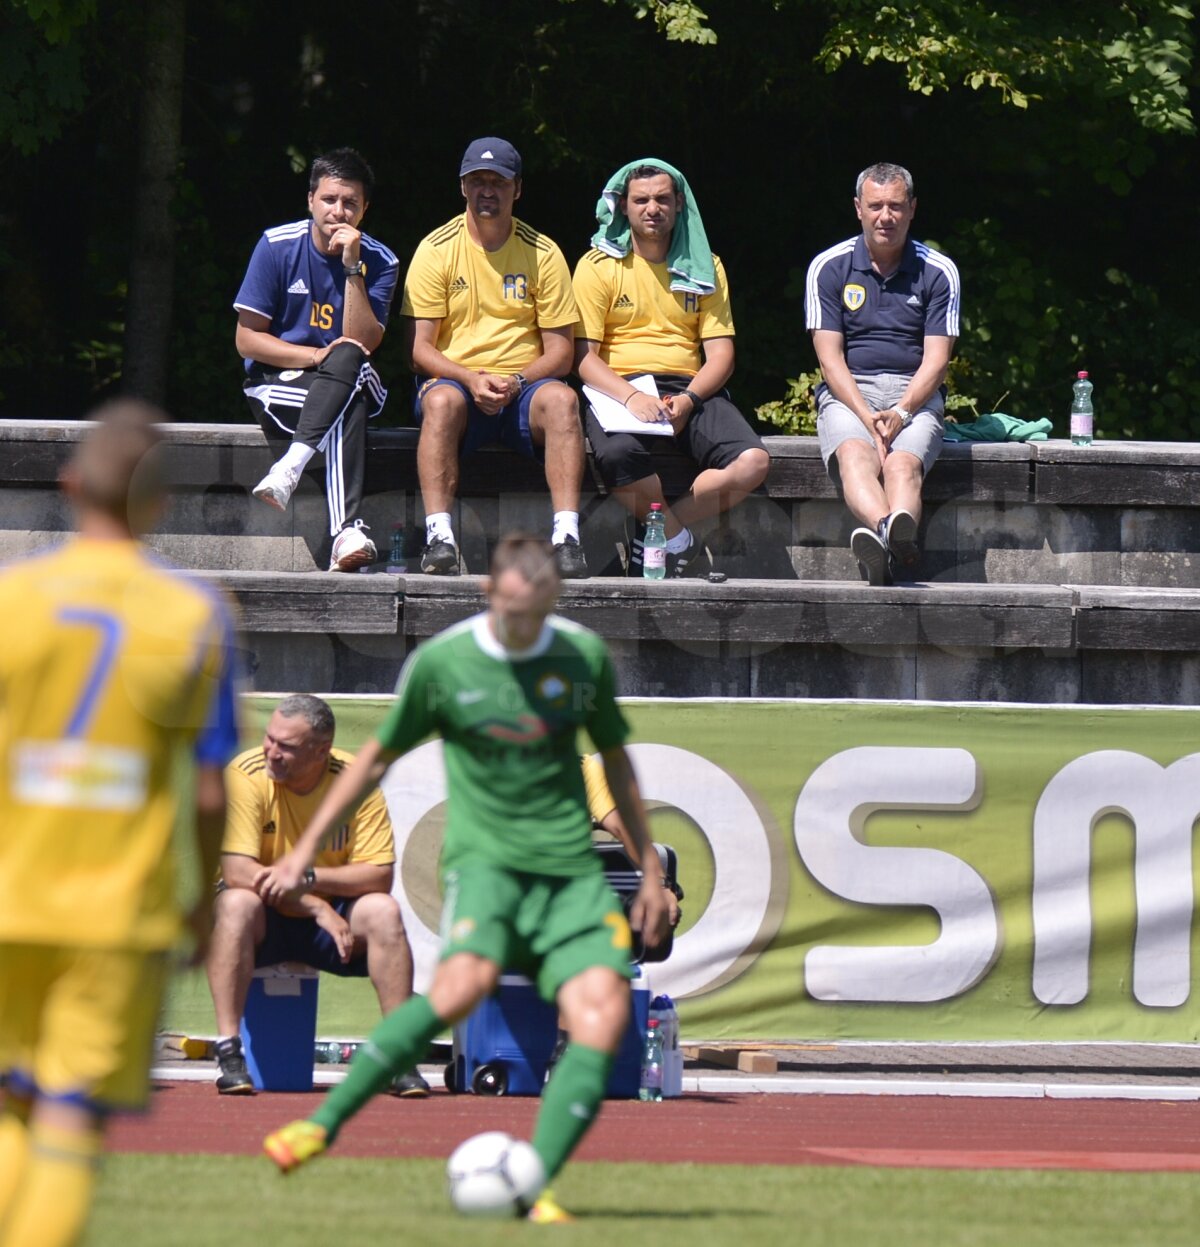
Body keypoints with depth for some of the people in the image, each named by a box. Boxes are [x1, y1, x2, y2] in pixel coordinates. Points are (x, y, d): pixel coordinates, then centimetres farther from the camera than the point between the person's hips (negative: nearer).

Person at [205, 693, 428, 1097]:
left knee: (383, 910, -26)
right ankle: (228, 1052, -34)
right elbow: (236, 871, -24)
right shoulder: (246, 775, -17)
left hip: (333, 915, 2)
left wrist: (307, 877, -30)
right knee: (236, 903, -34)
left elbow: (379, 875, -15)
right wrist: (316, 908, -30)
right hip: (265, 918, -2)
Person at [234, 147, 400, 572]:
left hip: (351, 383, 2)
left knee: (348, 358, -36)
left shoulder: (379, 262, 0)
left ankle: (290, 466, -50)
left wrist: (352, 268, -18)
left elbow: (363, 344, -12)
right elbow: (247, 339, -4)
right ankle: (346, 532, -51)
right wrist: (317, 355, -16)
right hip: (277, 382, -2)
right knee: (346, 409, -35)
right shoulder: (277, 246, -3)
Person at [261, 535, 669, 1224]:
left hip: (571, 868, 3)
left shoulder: (585, 656, 5)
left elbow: (616, 759, 19)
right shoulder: (442, 662, -1)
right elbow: (378, 757, 11)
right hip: (485, 855, -3)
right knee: (463, 985, -31)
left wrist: (651, 870, 20)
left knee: (605, 1010, -20)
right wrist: (309, 845, 13)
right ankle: (325, 1121, -21)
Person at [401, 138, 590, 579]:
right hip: (456, 380, -1)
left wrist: (515, 381, -15)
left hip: (524, 388, 1)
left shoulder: (542, 254, 6)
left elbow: (560, 351, 4)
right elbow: (419, 348, -1)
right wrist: (472, 379, -19)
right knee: (442, 399, -36)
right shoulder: (436, 250, 3)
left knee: (560, 399, -33)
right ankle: (439, 537, -43)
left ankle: (566, 537, -39)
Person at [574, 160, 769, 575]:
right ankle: (678, 540, -14)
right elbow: (583, 355, -2)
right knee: (617, 454, -39)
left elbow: (720, 354, 8)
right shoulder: (599, 267, 5)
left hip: (690, 389, 3)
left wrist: (687, 400, -12)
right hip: (617, 386, -3)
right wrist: (630, 397, -20)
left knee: (752, 462, -26)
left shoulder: (703, 268, 14)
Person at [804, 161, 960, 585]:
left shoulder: (937, 272, 7)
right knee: (855, 456, -35)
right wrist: (868, 419, -15)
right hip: (847, 394, 0)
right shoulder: (829, 268, 6)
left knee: (903, 464, -33)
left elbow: (935, 360, 1)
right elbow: (830, 358, 0)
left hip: (914, 395, 0)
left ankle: (896, 535, -65)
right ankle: (890, 533, -66)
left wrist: (900, 413, -16)